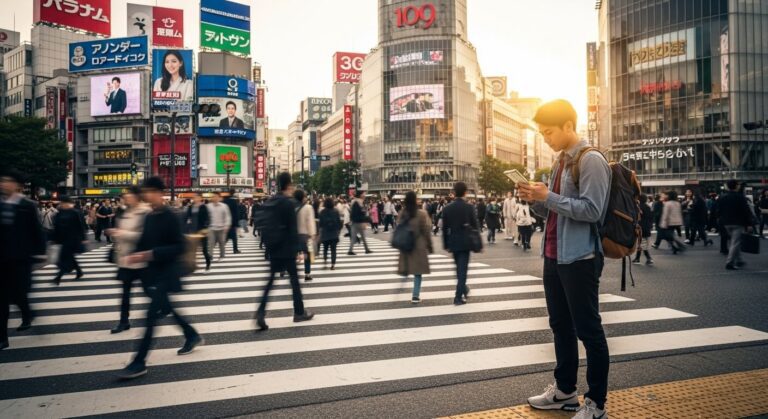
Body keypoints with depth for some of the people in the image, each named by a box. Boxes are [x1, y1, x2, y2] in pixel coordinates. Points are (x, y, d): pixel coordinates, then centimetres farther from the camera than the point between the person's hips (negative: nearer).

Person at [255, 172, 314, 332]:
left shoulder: (269, 202, 9)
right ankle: (299, 312, 17)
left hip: (273, 248, 6)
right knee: (294, 278, 7)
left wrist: (268, 245, 18)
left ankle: (261, 312, -6)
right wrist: (297, 248, -11)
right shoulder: (288, 203, -14)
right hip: (286, 249, -6)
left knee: (271, 279, 8)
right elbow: (293, 229, -16)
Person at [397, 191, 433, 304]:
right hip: (418, 246, -3)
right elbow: (426, 231, -8)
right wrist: (429, 246, 1)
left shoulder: (402, 213, -1)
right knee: (417, 272, 4)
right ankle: (415, 296, 4)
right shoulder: (421, 213, -12)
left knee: (406, 270, 15)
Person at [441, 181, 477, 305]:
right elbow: (475, 226, -5)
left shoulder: (447, 208, -2)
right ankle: (459, 296, -4)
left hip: (453, 243, 3)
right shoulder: (469, 208, -9)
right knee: (462, 269, -1)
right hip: (465, 242, -3)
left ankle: (463, 289, 36)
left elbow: (444, 228, 0)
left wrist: (446, 244, 8)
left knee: (459, 267, 21)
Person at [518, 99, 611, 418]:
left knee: (588, 330, 1)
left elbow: (591, 210, -19)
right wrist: (536, 199, 1)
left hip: (580, 258, -9)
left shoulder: (591, 160, -12)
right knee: (561, 326, 17)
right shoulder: (561, 161, 15)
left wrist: (548, 196, -20)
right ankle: (565, 391, 31)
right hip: (554, 256, 9)